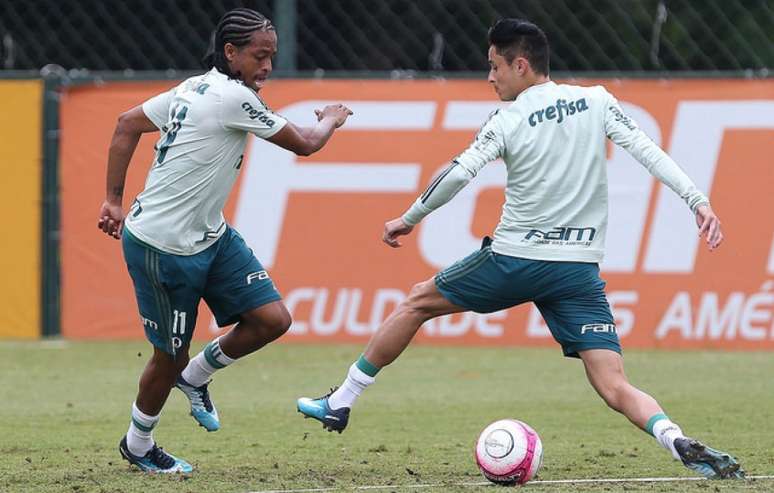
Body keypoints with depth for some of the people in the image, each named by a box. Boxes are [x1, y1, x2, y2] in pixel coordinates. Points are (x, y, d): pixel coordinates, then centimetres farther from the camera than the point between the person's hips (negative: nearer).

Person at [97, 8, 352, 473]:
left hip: (210, 236, 9)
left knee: (273, 319, 0)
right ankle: (137, 444, 29)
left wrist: (114, 200, 14)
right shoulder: (234, 98, -22)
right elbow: (304, 143, -11)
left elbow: (127, 124, 11)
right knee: (172, 355, 6)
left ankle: (196, 375, 24)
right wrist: (331, 121, 11)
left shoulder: (194, 88, 4)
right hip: (162, 248, -9)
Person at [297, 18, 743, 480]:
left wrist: (408, 220, 1)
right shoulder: (597, 102, 5)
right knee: (614, 386, -3)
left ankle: (340, 402, 28)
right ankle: (678, 441, -32)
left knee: (417, 304, 21)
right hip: (579, 269, 2)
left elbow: (457, 174, -12)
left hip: (514, 260, -2)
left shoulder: (508, 121, -4)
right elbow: (649, 151, -5)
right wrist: (698, 200, -6)